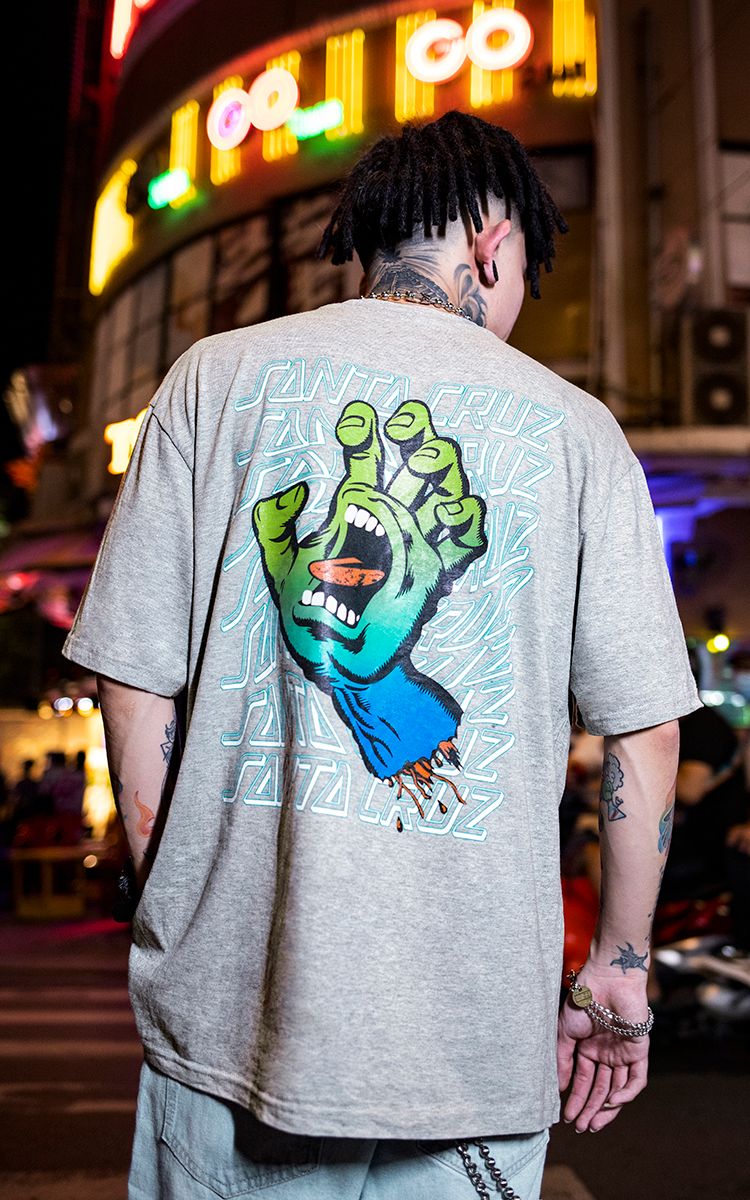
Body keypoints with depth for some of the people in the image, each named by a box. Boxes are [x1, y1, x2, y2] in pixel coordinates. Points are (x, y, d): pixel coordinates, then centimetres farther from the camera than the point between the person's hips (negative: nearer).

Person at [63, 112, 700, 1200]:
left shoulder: (214, 376, 2)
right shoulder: (573, 426, 1)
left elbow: (134, 686, 0)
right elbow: (643, 735, -1)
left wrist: (176, 905, 12)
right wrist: (619, 971, 11)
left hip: (228, 998, 1)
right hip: (475, 1021, 0)